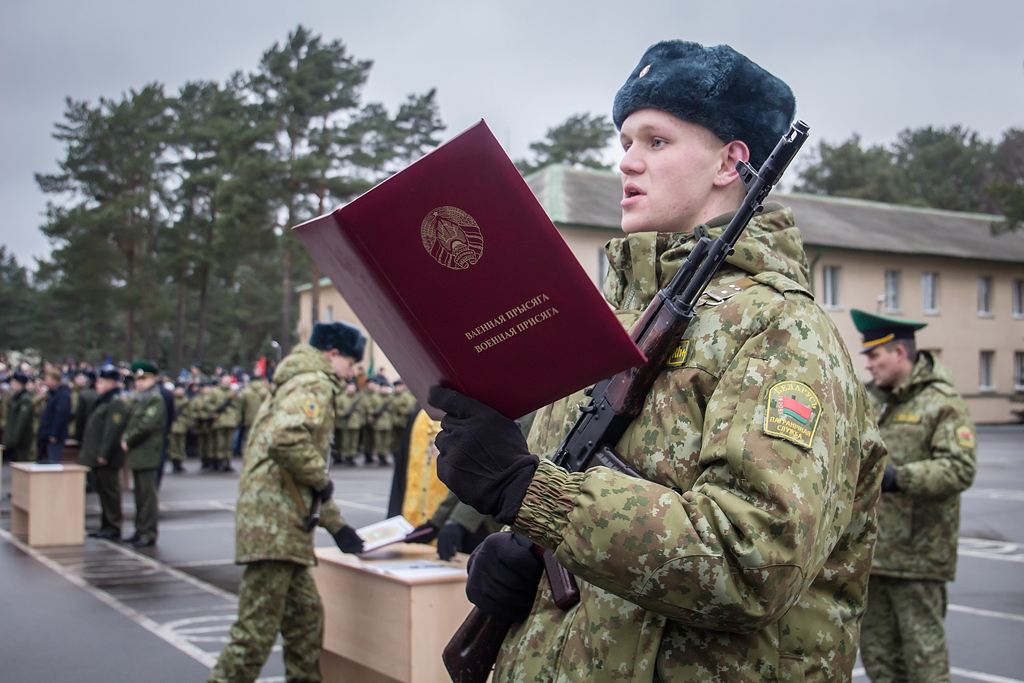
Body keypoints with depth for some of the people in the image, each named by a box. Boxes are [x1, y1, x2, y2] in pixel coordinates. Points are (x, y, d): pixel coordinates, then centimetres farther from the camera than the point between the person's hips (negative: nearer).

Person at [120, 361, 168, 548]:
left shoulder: (156, 401, -10)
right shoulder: (138, 401, 18)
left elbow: (145, 426, -19)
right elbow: (131, 422, 18)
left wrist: (128, 441, -10)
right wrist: (124, 439, 0)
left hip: (147, 455, -9)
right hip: (136, 456, 9)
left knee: (147, 494, -6)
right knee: (140, 495, 14)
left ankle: (149, 534, -3)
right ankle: (140, 531, 21)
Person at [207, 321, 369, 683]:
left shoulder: (296, 384, 25)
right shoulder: (315, 385, -8)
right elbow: (287, 439, -28)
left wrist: (336, 525, 28)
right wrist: (322, 480, -13)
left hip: (287, 525, 11)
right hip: (276, 524, -11)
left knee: (306, 618, 16)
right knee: (258, 628, -7)